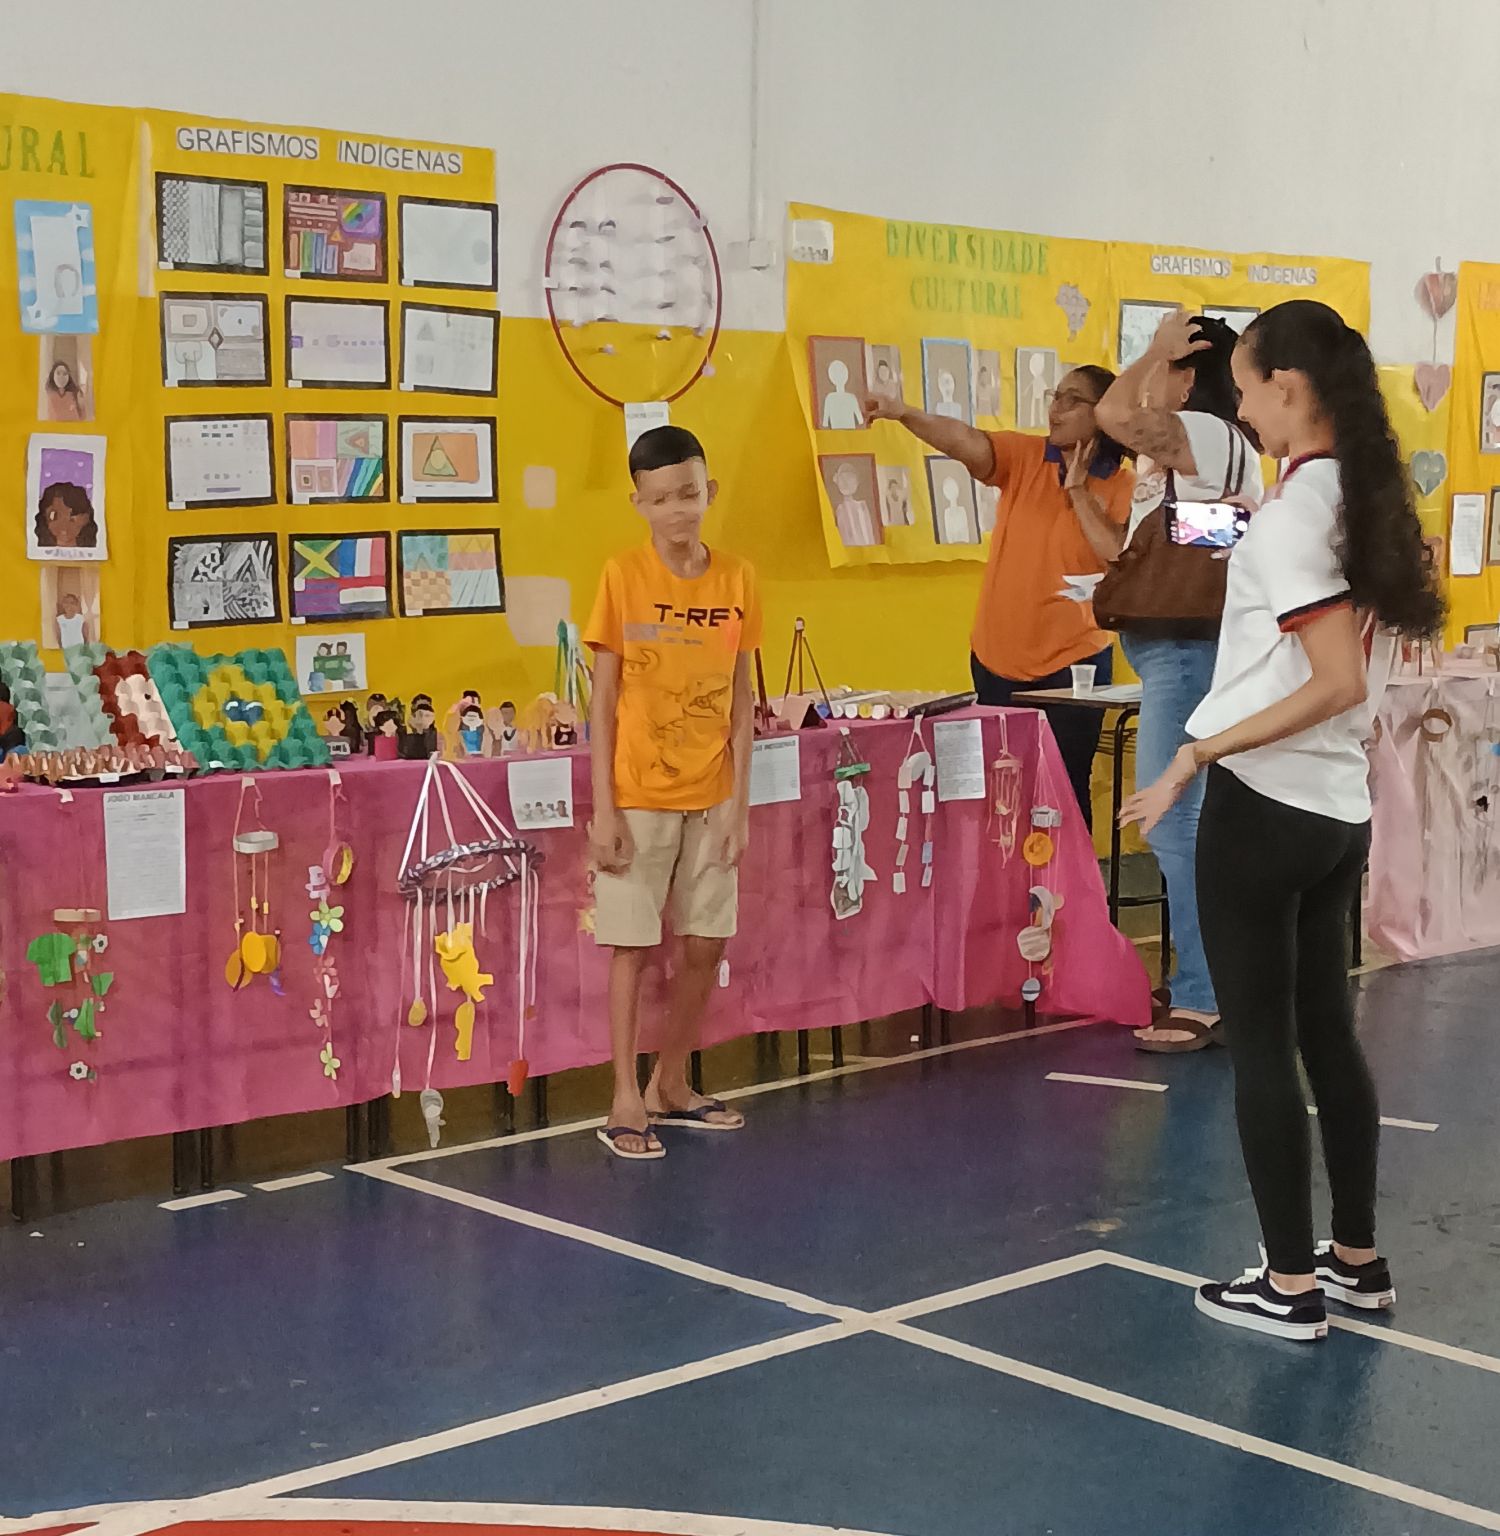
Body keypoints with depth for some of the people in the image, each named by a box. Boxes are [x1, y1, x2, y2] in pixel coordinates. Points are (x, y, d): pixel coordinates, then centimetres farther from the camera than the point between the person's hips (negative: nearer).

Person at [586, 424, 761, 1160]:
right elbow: (602, 702, -6)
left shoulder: (736, 579, 0)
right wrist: (603, 809, -10)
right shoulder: (622, 577, -7)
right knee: (632, 946, 1)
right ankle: (626, 1100, 11)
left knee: (705, 945, 9)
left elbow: (741, 700, 4)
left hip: (710, 798, 3)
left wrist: (739, 802, -1)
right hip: (638, 797, -3)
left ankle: (671, 1086, 25)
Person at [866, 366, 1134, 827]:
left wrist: (1079, 491, -17)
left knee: (1067, 788, 4)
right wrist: (904, 414, -37)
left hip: (1073, 663, -3)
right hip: (998, 659, 3)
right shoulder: (1024, 457, -1)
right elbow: (963, 441, -19)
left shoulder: (1124, 487, -4)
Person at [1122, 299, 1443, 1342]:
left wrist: (1197, 756, -21)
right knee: (1327, 1032, 16)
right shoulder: (1367, 499, 9)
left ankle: (1291, 1285, 9)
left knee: (1261, 1043, 1)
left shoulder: (1291, 512, -16)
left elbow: (1337, 684, -21)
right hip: (1339, 806, 8)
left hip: (1264, 802, -8)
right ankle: (1357, 1260, 26)